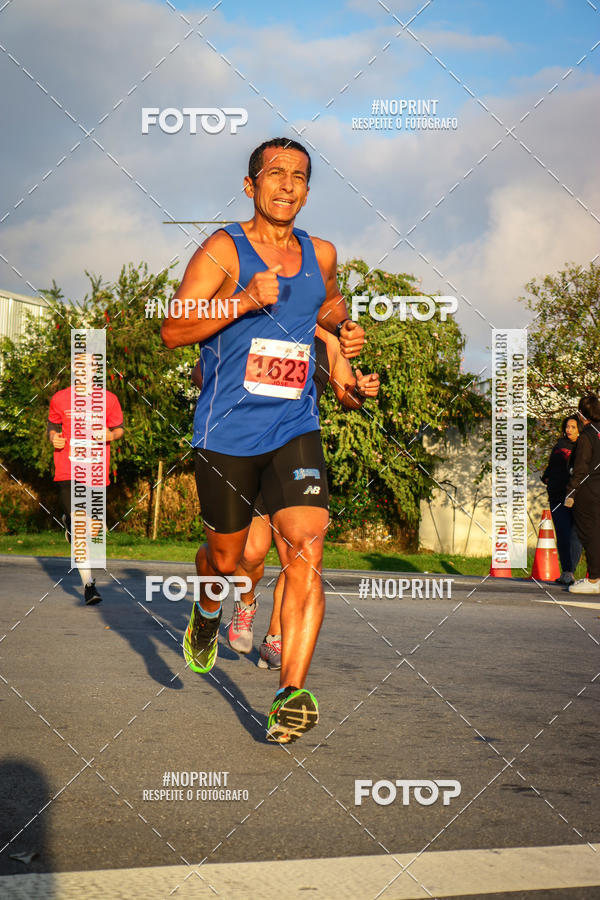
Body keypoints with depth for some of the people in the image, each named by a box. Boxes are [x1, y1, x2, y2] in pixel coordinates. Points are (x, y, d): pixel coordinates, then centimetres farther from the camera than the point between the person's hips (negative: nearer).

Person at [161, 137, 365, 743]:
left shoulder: (321, 255, 10)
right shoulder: (223, 249, -4)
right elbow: (173, 331, -10)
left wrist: (343, 328, 10)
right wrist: (244, 300, -22)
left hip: (294, 428, 2)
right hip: (226, 432, -2)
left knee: (305, 546, -17)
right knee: (226, 557, 12)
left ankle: (292, 693, -19)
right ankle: (207, 611, 48)